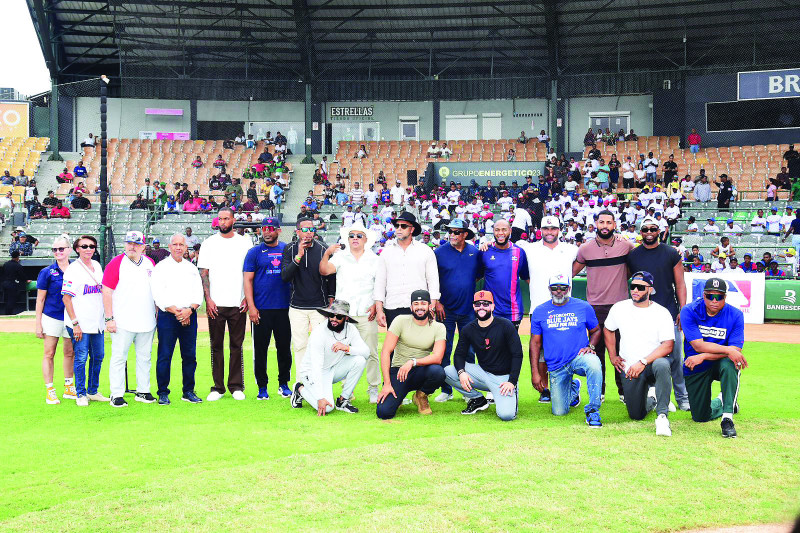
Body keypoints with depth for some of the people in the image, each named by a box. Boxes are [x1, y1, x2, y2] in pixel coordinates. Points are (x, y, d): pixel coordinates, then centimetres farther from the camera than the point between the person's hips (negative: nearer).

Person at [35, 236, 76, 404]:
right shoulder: (47, 272, -3)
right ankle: (49, 390, 7)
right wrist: (38, 324, -4)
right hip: (52, 317, -3)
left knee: (70, 353, 10)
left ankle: (69, 388, 22)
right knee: (49, 354, 1)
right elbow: (40, 299, -1)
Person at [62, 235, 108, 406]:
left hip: (97, 322, 7)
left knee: (98, 356, 11)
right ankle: (81, 394, 10)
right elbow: (66, 297, -11)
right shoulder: (72, 269, -8)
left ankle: (93, 391, 23)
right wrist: (75, 323, -16)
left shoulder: (97, 266, 11)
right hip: (80, 324, -6)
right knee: (81, 358, -1)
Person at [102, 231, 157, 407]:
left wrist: (158, 312, 15)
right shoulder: (116, 264, -4)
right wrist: (109, 318, -12)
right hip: (122, 323, -5)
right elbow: (107, 292, -7)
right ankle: (116, 395, 2)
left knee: (144, 357, 10)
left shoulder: (150, 263, 12)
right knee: (119, 357, -3)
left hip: (147, 322, 5)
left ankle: (143, 392, 19)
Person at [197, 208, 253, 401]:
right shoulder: (209, 243, 6)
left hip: (238, 304, 0)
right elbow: (203, 273, 4)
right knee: (217, 346, 4)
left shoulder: (245, 242, 8)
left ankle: (236, 386, 12)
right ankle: (218, 387, 11)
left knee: (237, 346, 4)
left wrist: (247, 298, -2)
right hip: (215, 304, 0)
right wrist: (208, 299, -6)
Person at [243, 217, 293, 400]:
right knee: (260, 348, 1)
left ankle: (284, 384, 20)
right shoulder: (254, 252, 3)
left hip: (284, 308, 2)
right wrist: (251, 306, -9)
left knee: (285, 347, 7)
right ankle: (262, 387, 11)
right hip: (261, 309, -2)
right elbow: (248, 280, 0)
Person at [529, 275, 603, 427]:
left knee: (593, 363, -39)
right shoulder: (540, 311, 2)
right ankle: (573, 388, 36)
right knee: (559, 412, 2)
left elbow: (596, 331, 12)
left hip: (579, 358, -2)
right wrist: (535, 372, 0)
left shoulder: (583, 307, 0)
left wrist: (590, 347, -10)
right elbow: (535, 343, 6)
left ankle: (592, 409, -23)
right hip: (556, 367, 2)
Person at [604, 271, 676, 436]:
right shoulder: (619, 308, 1)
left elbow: (668, 346, -17)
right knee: (636, 415, 1)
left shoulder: (662, 313, -9)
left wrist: (643, 362, -26)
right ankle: (650, 398, 37)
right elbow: (608, 330, 19)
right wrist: (612, 356, 12)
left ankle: (662, 416, -31)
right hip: (629, 369, 3)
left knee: (661, 365, -40)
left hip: (653, 361, -3)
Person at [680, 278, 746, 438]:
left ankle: (727, 418, -29)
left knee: (729, 364, -38)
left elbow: (736, 350, -21)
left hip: (719, 364, -1)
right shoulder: (689, 311, -15)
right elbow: (698, 345, -23)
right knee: (700, 417, 4)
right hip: (696, 370, 1)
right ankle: (721, 402, 40)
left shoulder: (735, 315, -13)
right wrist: (728, 350, -34)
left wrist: (703, 356, -29)